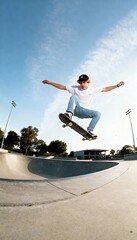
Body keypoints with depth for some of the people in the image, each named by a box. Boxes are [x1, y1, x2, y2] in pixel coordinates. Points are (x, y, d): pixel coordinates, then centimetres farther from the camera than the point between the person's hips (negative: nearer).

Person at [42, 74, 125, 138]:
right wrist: (49, 82, -6)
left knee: (98, 114, -20)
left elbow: (105, 89, 10)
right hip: (76, 109, -2)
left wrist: (117, 85, 5)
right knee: (74, 97, -26)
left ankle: (89, 131, -16)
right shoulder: (75, 88, -1)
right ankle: (69, 113, -42)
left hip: (85, 111, 2)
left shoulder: (92, 89, 3)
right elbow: (62, 87, -2)